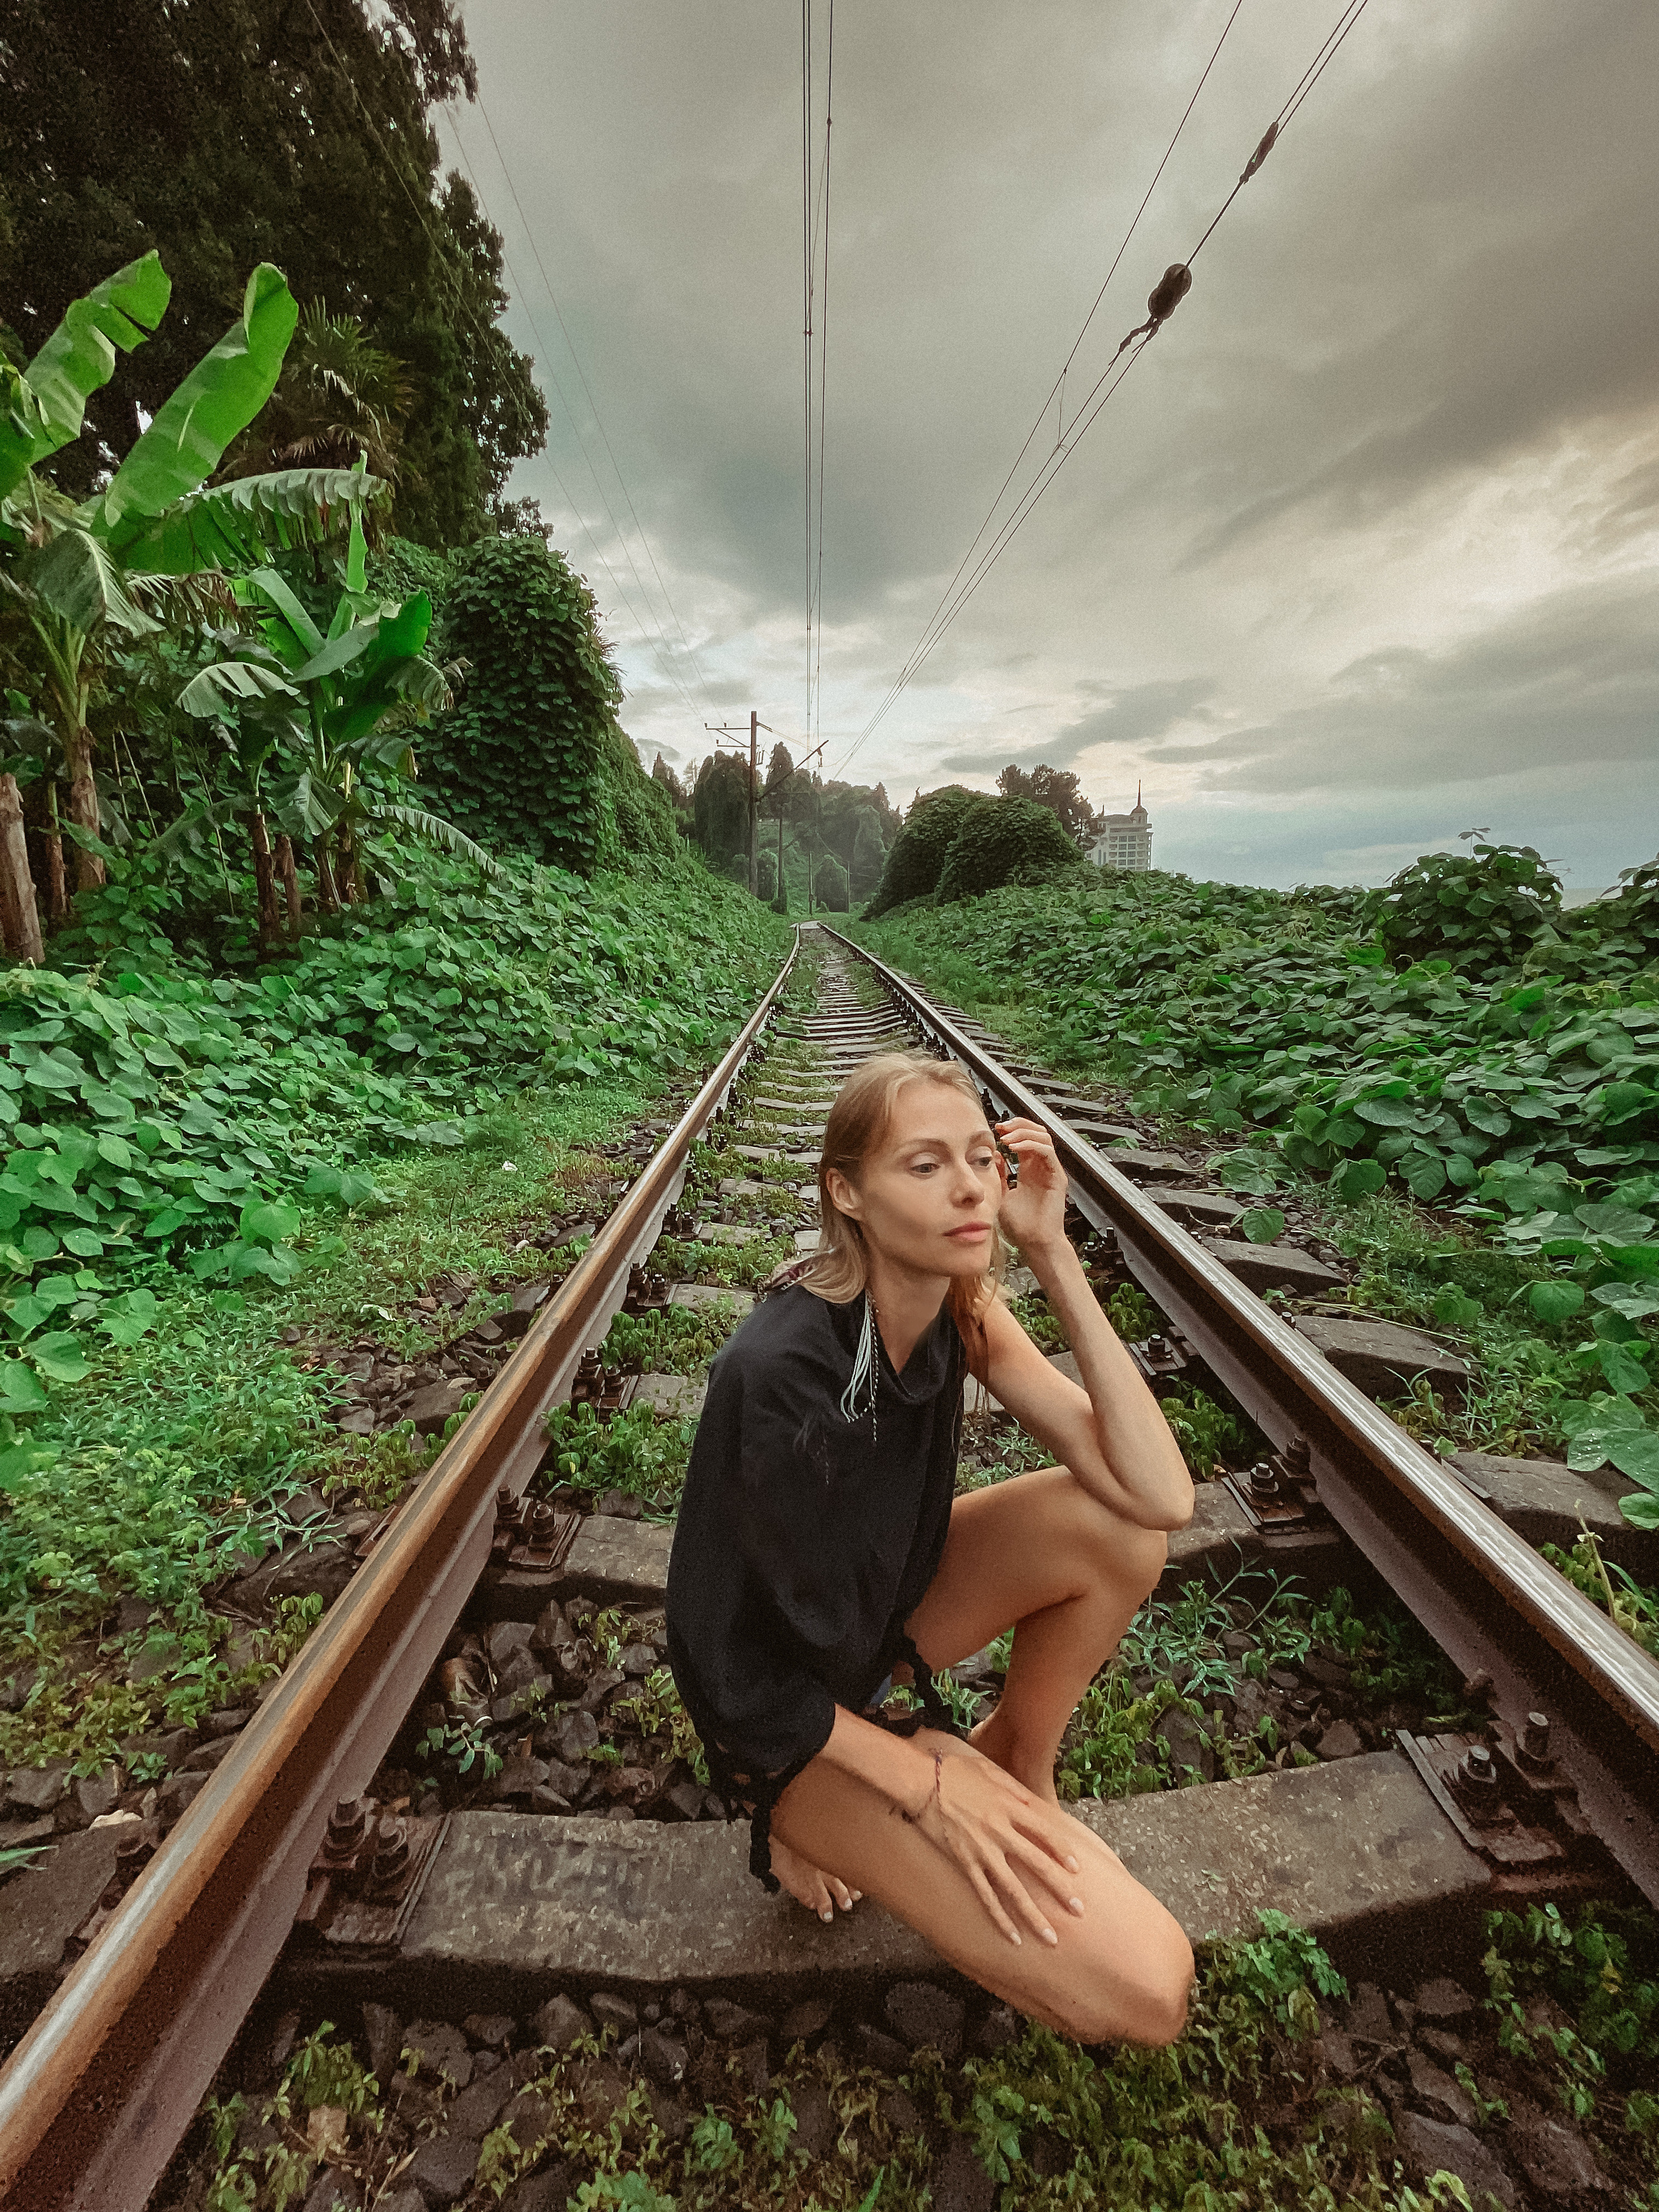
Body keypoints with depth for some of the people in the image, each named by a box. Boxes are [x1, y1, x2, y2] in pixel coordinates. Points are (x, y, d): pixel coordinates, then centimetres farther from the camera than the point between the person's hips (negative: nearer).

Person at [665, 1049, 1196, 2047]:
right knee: (1143, 1990, -11)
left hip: (886, 1609, 6)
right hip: (789, 1711, -5)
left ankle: (1020, 1761, 10)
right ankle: (818, 1823, 8)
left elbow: (1162, 1496, -22)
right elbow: (725, 1654, -21)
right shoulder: (776, 1373, -35)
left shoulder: (964, 1310, -15)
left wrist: (1053, 1256, -28)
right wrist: (925, 1786, -16)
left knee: (1118, 1525, -15)